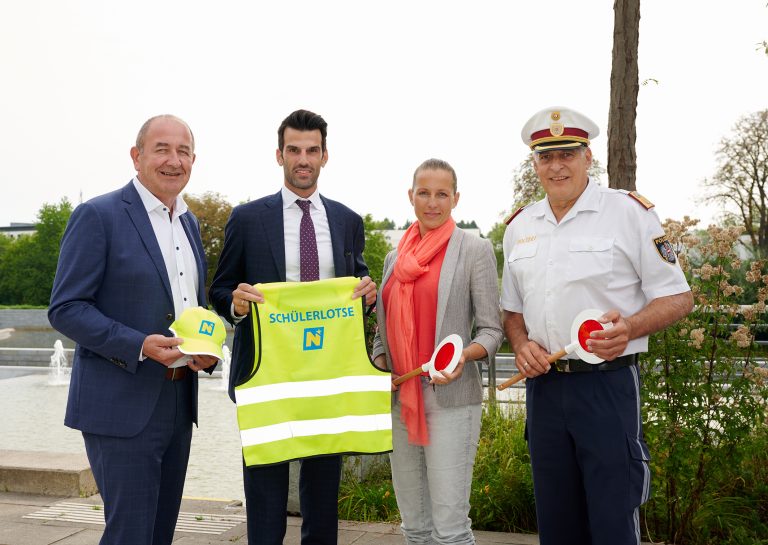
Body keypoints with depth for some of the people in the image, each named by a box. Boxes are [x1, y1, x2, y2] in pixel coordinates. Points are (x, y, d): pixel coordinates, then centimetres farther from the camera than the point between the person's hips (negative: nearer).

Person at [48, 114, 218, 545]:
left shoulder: (189, 222, 14)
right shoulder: (98, 216, -9)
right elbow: (66, 308, -12)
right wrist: (140, 345, -23)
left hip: (179, 400, 7)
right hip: (122, 406, -7)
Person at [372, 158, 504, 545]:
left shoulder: (474, 249, -2)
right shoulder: (395, 257, 14)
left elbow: (492, 329, -3)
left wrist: (464, 355, -23)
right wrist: (379, 367, -1)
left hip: (450, 401, -5)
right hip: (400, 399, 6)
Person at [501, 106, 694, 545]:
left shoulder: (629, 212, -6)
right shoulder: (519, 226, 10)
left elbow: (678, 298, -5)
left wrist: (630, 328, -23)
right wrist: (521, 344, -3)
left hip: (609, 384, -5)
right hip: (543, 385, 5)